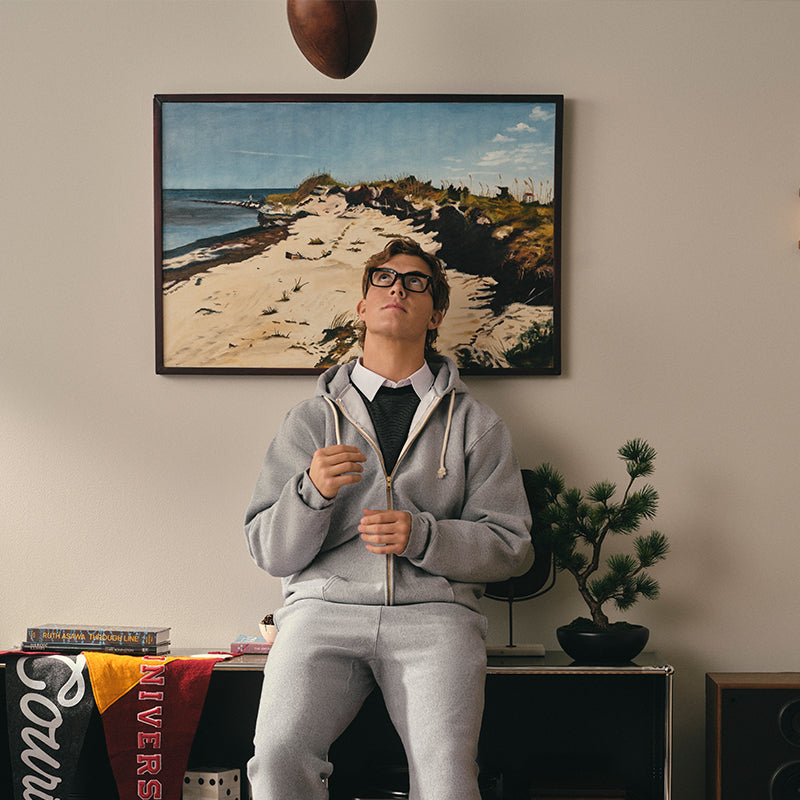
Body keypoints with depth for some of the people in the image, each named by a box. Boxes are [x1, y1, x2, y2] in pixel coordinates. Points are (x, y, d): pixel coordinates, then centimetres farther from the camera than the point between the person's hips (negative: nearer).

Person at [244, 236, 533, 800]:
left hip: (434, 612, 0)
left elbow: (512, 547, 9)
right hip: (324, 607, 1)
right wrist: (312, 492, -11)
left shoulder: (476, 425, 16)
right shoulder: (312, 419, 17)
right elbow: (270, 553, 10)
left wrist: (422, 536, -8)